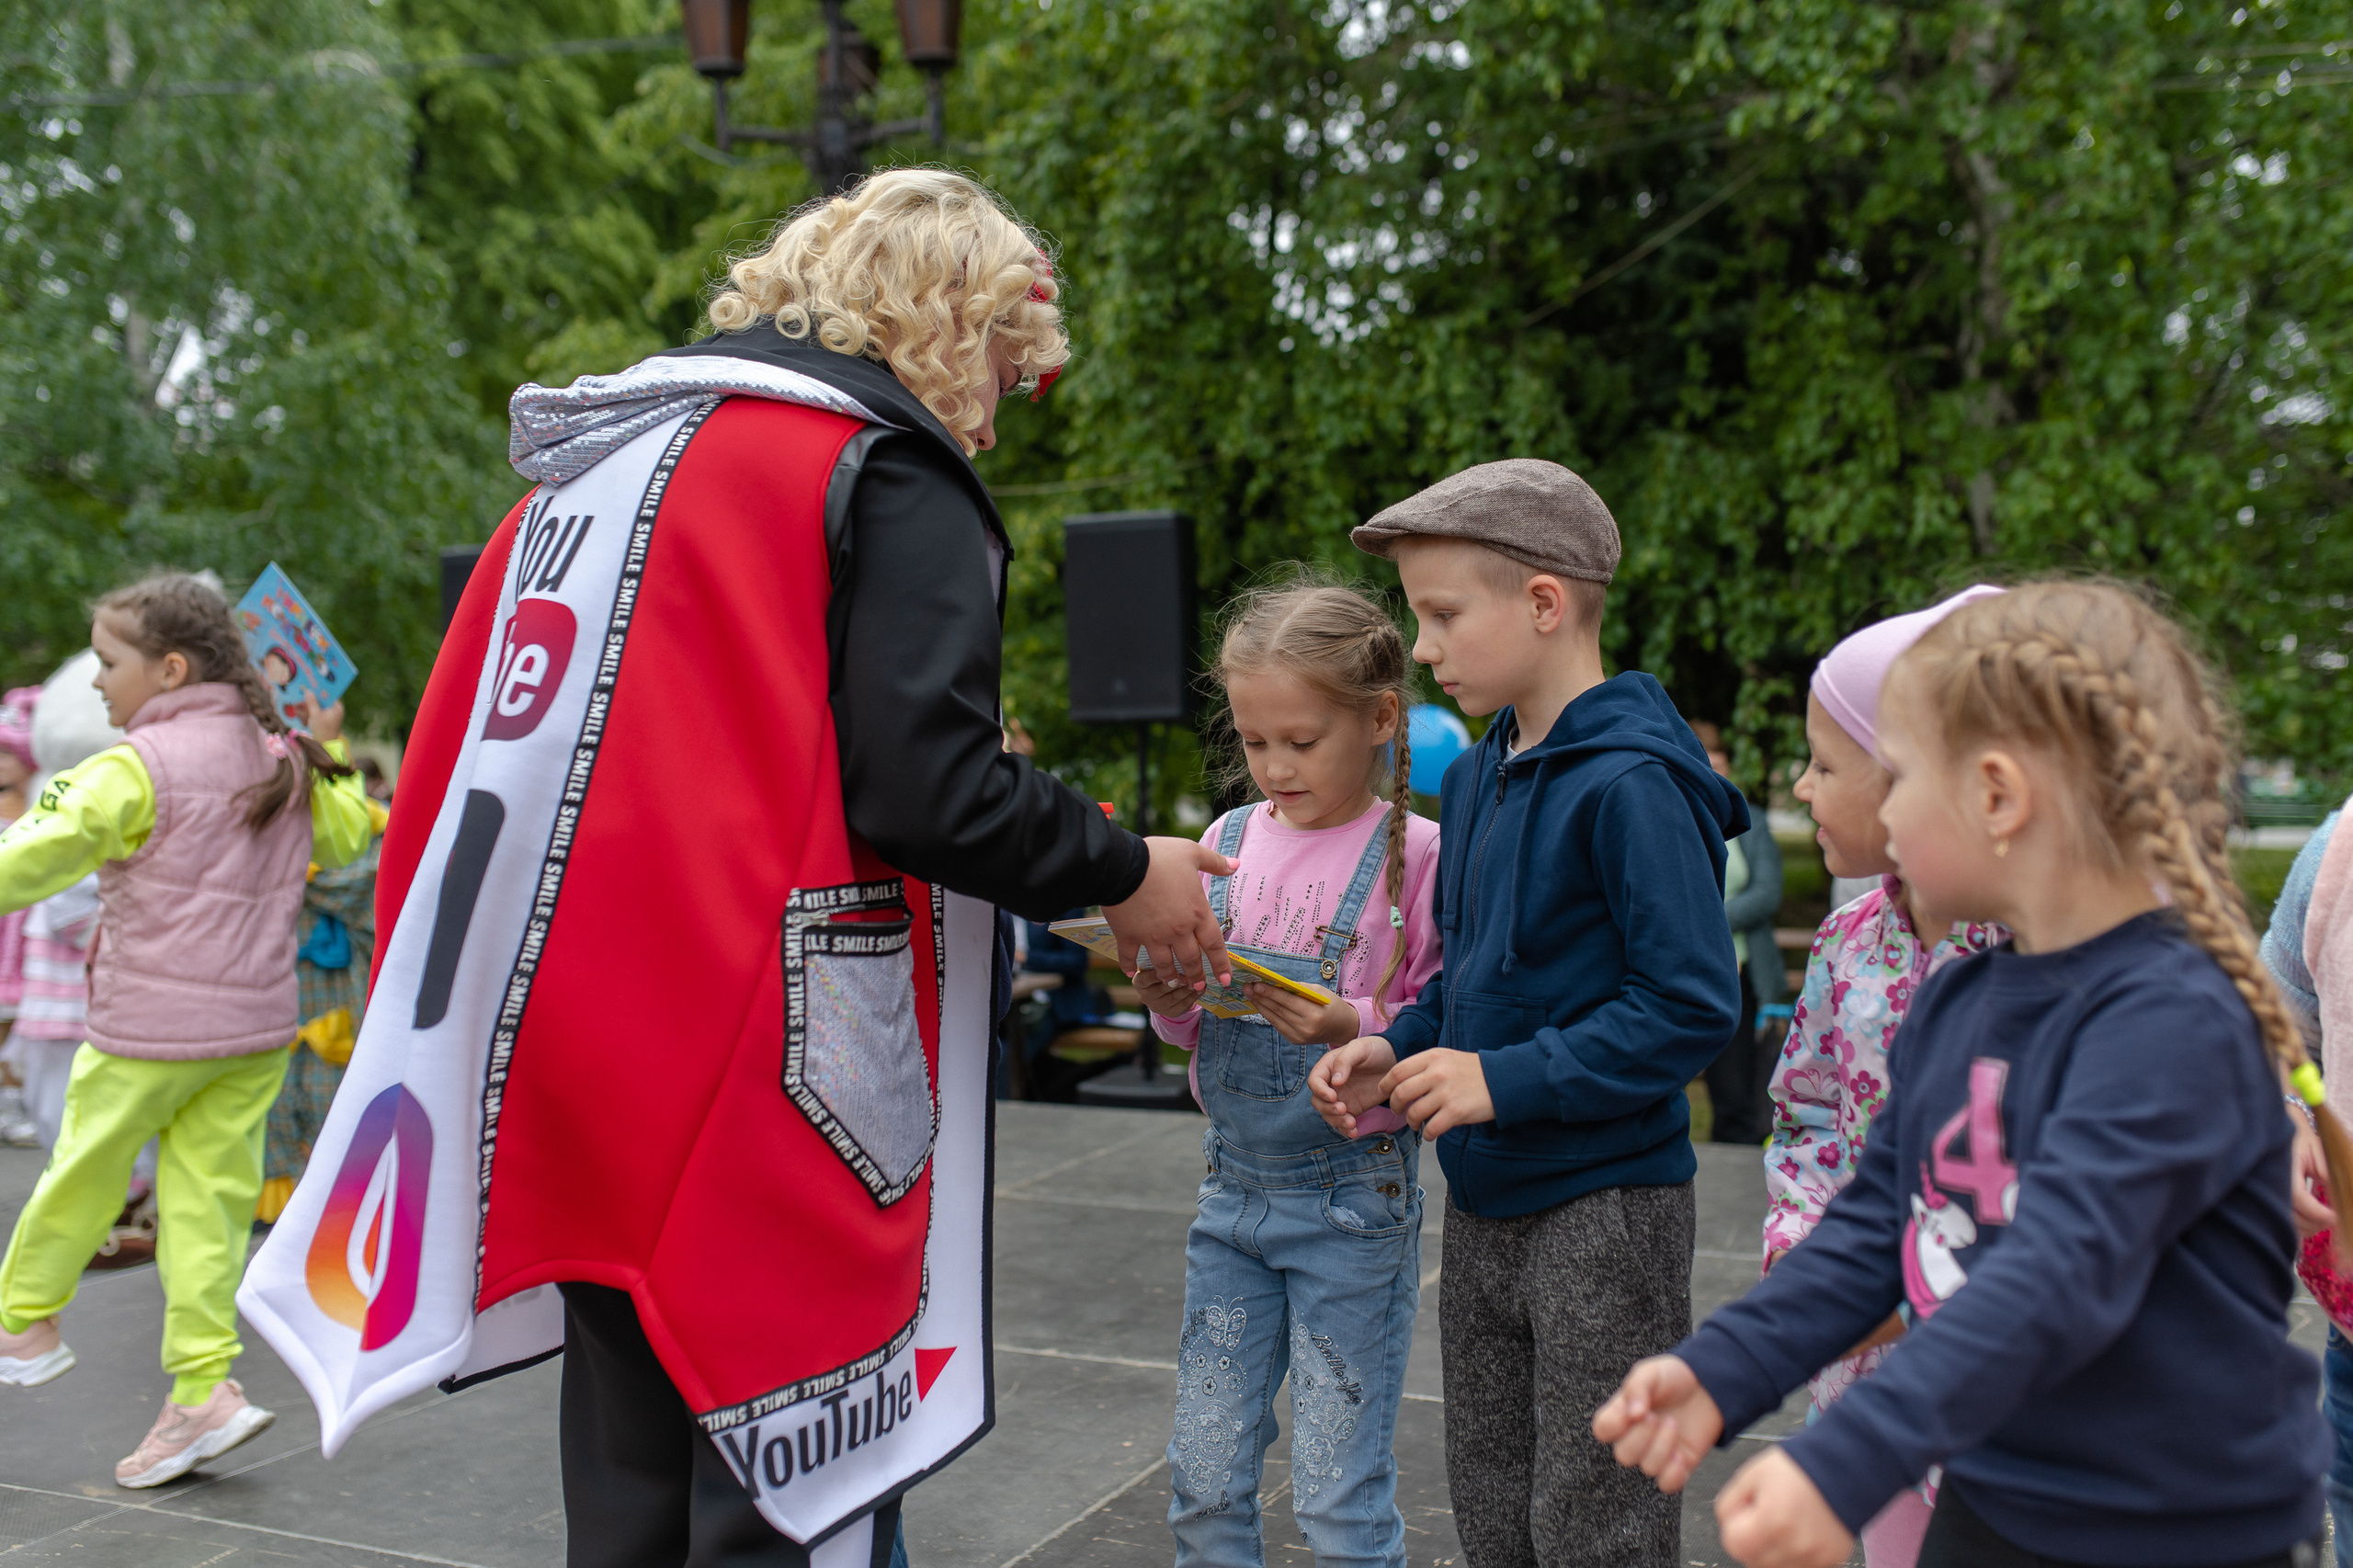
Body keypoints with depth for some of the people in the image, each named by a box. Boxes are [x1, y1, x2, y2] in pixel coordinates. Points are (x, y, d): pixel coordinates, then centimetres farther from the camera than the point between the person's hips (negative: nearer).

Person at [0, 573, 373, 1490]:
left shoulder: (138, 769, -14)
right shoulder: (283, 762, 6)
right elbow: (349, 831, 23)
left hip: (150, 1028, -6)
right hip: (257, 1027, 6)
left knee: (83, 1173, 16)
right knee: (207, 1196, 8)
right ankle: (202, 1388, 4)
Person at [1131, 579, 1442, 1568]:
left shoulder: (1414, 854, -11)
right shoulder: (1229, 841, 5)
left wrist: (1353, 1030, -27)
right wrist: (1168, 1000, -8)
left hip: (1354, 1198, -5)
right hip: (1233, 1184, 5)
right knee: (1205, 1481, 13)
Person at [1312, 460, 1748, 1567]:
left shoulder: (1629, 783, -19)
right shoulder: (1473, 778, 8)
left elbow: (1692, 1006, -22)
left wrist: (1506, 1079, -23)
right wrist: (1398, 1048, 1)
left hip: (1606, 1207, -8)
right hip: (1484, 1205, 8)